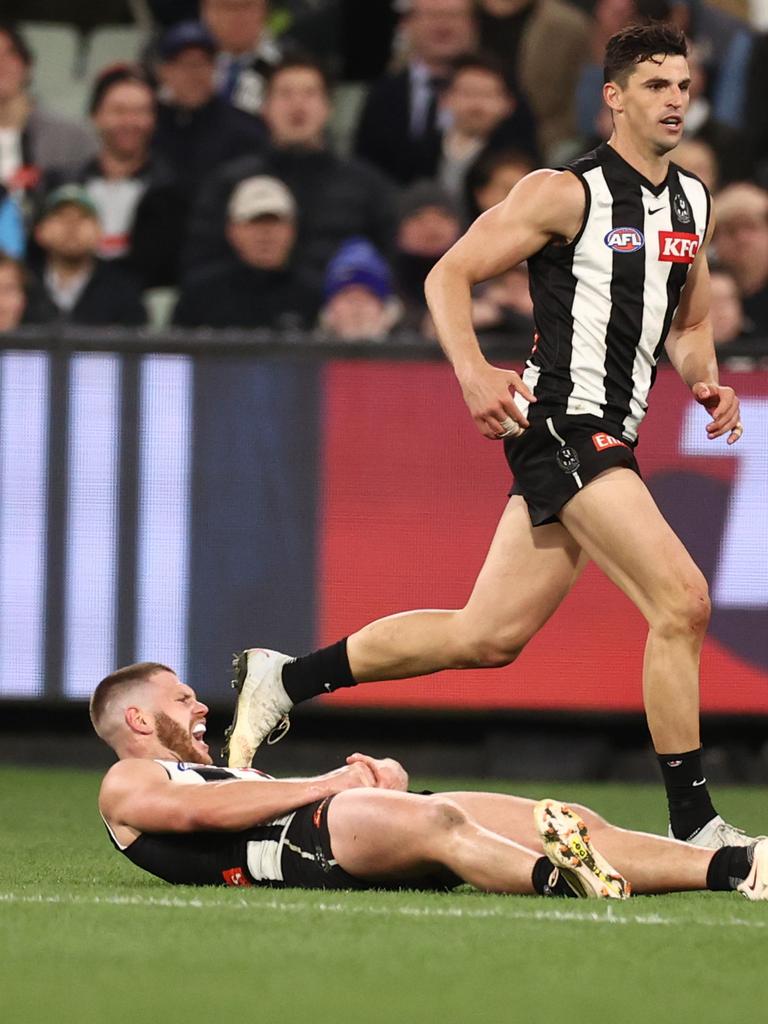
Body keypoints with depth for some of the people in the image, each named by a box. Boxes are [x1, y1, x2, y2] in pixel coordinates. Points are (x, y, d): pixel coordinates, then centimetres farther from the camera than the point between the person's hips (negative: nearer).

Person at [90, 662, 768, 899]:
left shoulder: (228, 775, 42)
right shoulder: (128, 784, 16)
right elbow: (200, 809, -7)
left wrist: (377, 775, 5)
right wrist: (325, 784, -7)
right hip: (294, 849, -8)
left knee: (576, 828, -10)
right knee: (438, 820, -40)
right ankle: (564, 887, -66)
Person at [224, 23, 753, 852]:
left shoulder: (692, 202, 15)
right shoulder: (565, 194, -8)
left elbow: (689, 323, 28)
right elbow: (449, 274, -6)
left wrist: (704, 381, 6)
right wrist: (473, 373, -21)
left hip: (607, 435, 8)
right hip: (561, 420, -8)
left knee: (487, 636, 10)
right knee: (681, 600, -18)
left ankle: (282, 680, 22)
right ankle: (693, 826, -13)